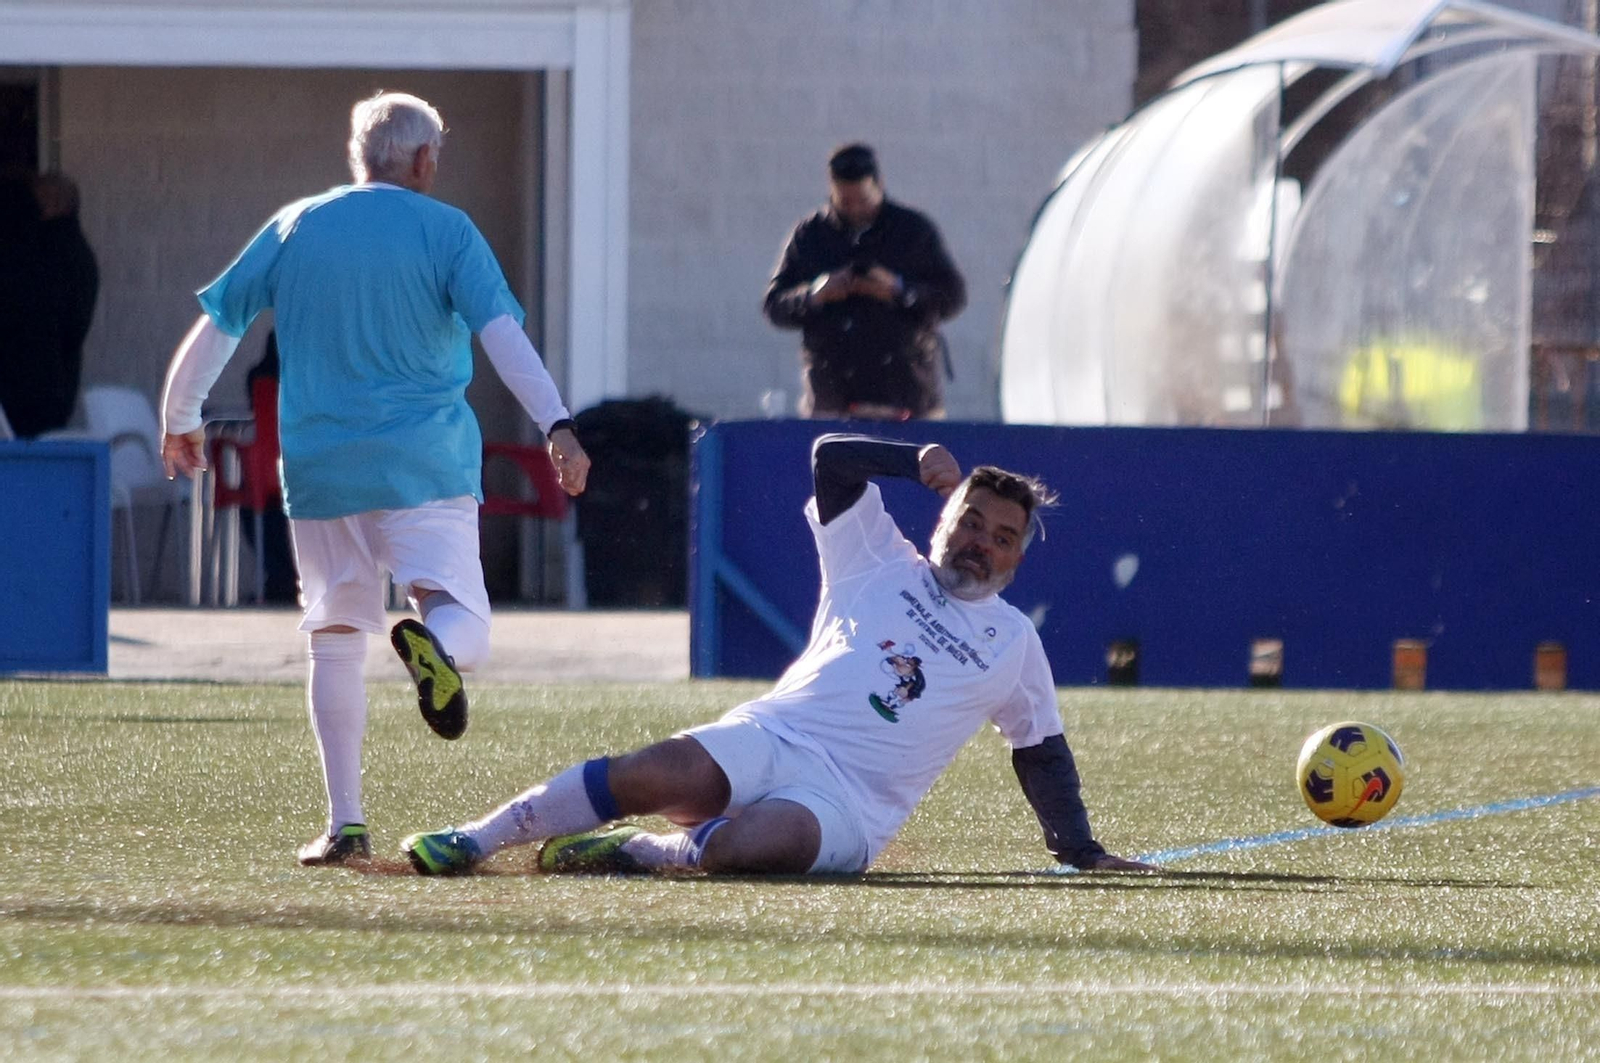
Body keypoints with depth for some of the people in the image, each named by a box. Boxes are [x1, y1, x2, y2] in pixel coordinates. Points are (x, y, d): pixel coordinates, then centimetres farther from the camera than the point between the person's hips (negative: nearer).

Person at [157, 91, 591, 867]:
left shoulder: (292, 228, 9)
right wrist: (556, 424, -16)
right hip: (425, 464, -3)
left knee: (334, 643, 11)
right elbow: (502, 334, -11)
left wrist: (179, 421, 27)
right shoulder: (444, 232, 1)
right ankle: (432, 642, -42)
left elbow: (214, 327, 13)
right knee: (464, 627, -4)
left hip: (320, 468, 3)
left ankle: (345, 823, 6)